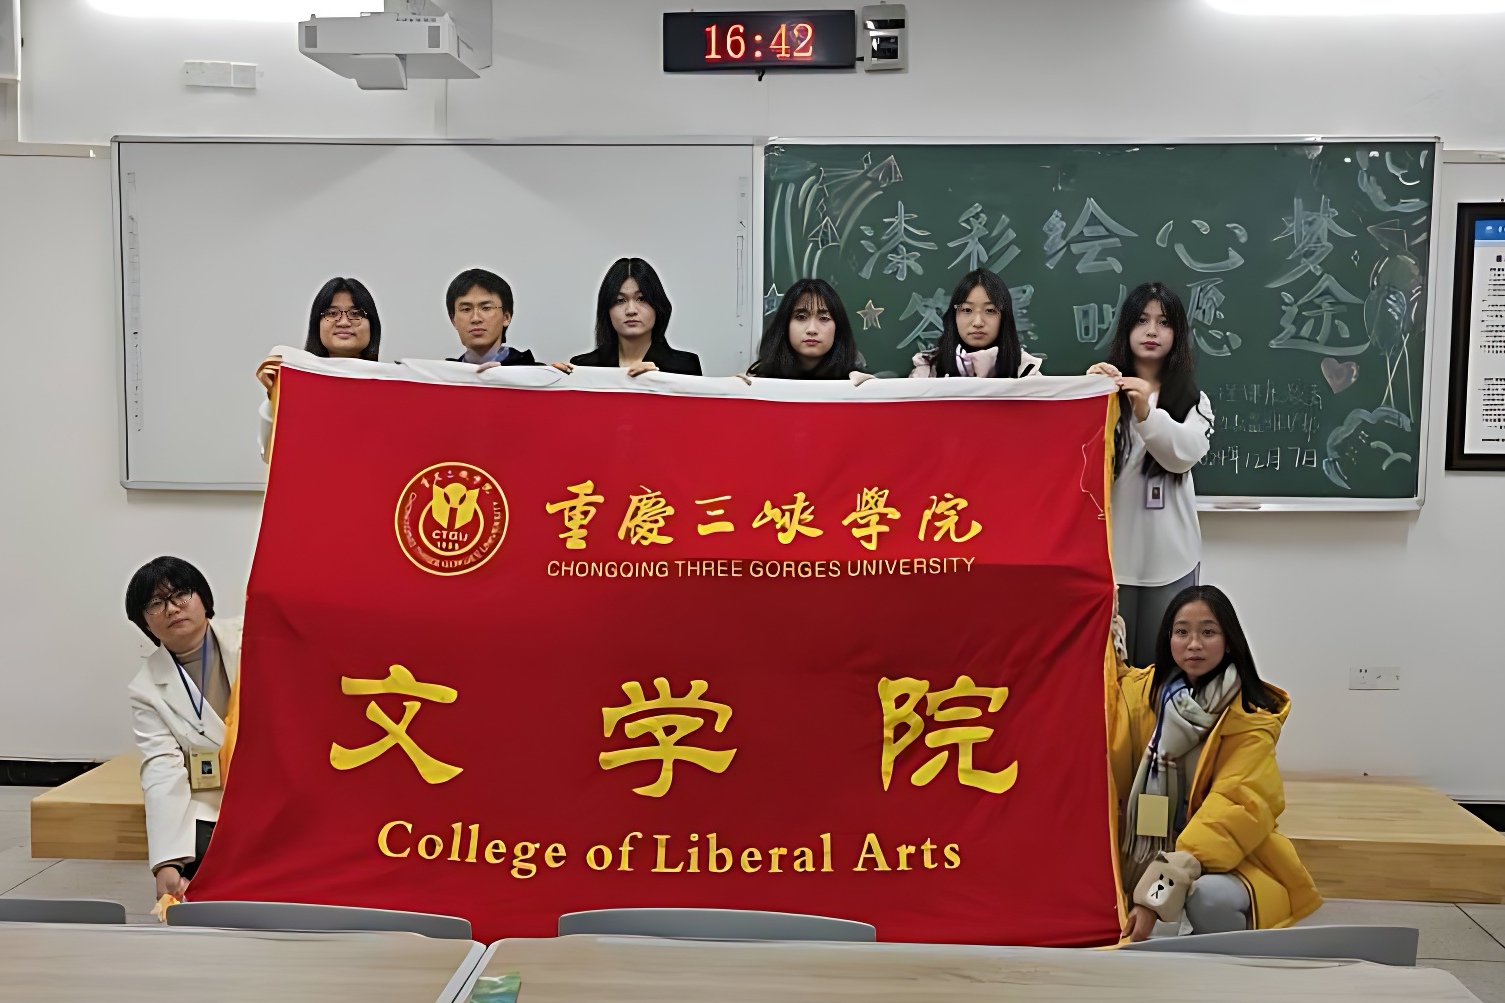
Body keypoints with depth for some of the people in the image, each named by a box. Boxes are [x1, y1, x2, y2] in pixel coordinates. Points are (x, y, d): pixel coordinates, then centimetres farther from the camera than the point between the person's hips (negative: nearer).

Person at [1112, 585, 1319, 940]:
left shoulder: (1251, 719, -12)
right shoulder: (1142, 691, 3)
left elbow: (1233, 809, -22)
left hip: (1225, 863, -4)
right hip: (1147, 859, 4)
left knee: (1207, 897, -36)